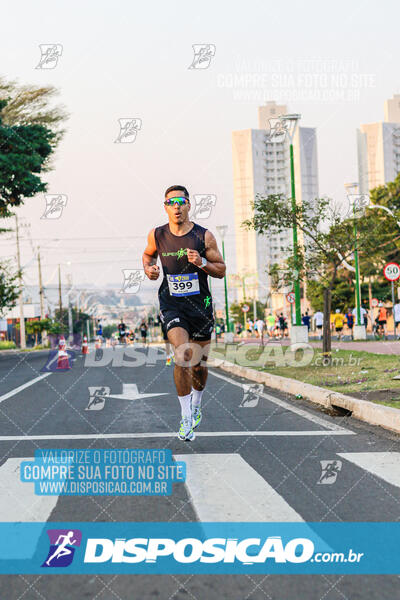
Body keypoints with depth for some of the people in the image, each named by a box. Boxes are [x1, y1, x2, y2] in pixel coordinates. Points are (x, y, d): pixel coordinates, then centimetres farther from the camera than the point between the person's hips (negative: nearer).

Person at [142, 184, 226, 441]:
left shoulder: (204, 236, -6)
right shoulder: (157, 235, -2)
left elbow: (221, 270, 0)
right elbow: (148, 255, 20)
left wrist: (202, 263, -18)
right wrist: (149, 269, -2)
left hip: (200, 304, 1)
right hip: (171, 303, -1)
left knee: (199, 364, 10)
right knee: (183, 355, -22)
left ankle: (196, 407, 39)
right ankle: (186, 416, -11)